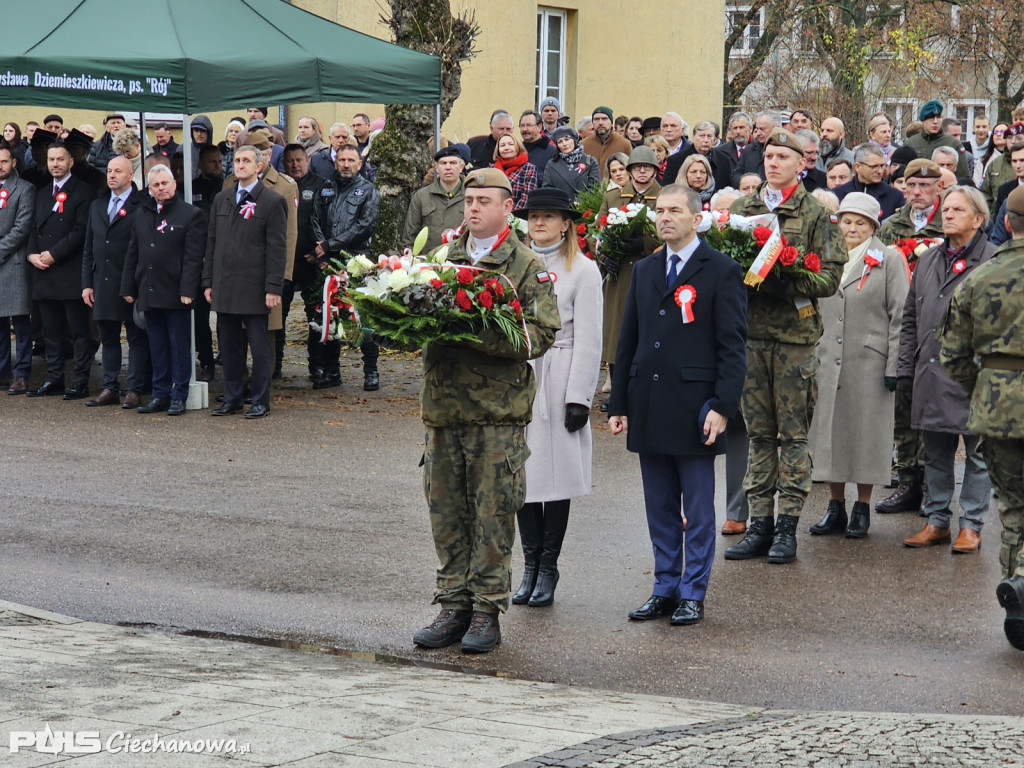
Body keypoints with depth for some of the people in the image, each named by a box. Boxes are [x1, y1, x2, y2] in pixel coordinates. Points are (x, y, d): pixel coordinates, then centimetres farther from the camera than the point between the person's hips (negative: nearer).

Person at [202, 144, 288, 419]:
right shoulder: (221, 200, 14)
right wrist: (208, 282, 10)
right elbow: (212, 242, 17)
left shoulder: (272, 202, -3)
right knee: (229, 346, 9)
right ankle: (232, 399, 17)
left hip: (254, 288, -5)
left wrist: (273, 288, -13)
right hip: (224, 288, 5)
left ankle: (260, 401, 7)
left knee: (259, 347, 0)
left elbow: (277, 249, -7)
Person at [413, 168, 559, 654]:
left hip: (498, 411, -4)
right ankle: (453, 607, 16)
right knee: (446, 511, 8)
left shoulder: (528, 267, 0)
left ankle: (487, 611, 7)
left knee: (492, 513, -1)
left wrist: (482, 337, -20)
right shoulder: (443, 258, 14)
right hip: (442, 404, 4)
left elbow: (543, 333, -9)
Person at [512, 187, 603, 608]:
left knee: (556, 475, 1)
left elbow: (588, 340, -4)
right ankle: (530, 567, 12)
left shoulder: (583, 270, -1)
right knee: (522, 474, 3)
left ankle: (548, 569, 9)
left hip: (558, 382, -3)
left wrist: (579, 397, -9)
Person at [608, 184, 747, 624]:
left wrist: (722, 406, -15)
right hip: (649, 408, 5)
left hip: (695, 409, -5)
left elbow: (733, 346, -7)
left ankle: (693, 594, 10)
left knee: (698, 510, 2)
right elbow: (628, 341, 16)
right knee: (659, 508, 11)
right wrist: (618, 404, 11)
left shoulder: (721, 272, -3)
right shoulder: (644, 271, 14)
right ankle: (665, 590, 18)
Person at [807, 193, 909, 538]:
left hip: (870, 361, -4)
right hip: (830, 362, 4)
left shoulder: (889, 260, 1)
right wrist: (815, 358, 12)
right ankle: (835, 507, 14)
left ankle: (862, 509, 10)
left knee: (866, 431, 0)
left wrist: (894, 366, -10)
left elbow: (899, 316, -3)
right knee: (830, 431, 4)